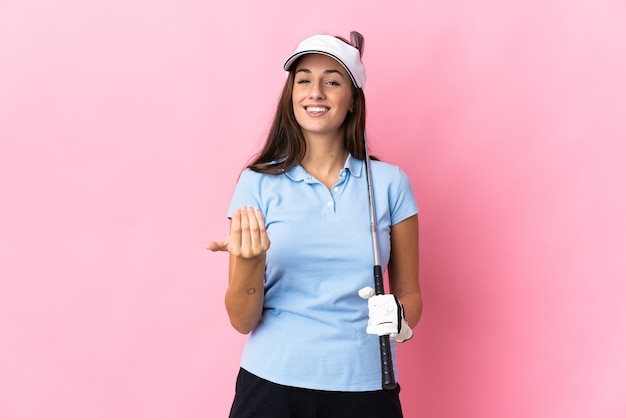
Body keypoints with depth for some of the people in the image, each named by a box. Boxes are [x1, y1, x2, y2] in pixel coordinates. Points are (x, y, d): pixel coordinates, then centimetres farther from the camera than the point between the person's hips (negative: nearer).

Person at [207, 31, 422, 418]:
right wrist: (249, 262, -24)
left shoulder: (389, 183, 0)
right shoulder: (258, 184, -2)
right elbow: (242, 321, -5)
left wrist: (400, 317, -14)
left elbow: (410, 294, 7)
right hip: (272, 384, -1)